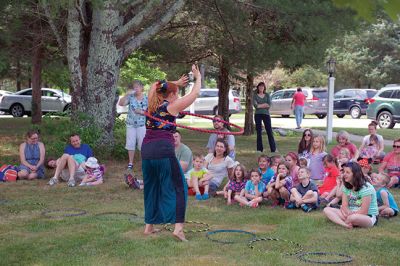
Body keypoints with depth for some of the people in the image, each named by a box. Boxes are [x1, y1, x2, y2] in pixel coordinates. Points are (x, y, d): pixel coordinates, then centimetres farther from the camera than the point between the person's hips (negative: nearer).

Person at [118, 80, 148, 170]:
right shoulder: (131, 97, 0)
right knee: (130, 144, 5)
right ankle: (130, 163, 14)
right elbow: (121, 103, -10)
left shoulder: (146, 99, -2)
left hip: (142, 125, -1)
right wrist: (126, 94, -18)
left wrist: (141, 112, -16)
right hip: (130, 124, 2)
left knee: (142, 143, 1)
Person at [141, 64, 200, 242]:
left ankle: (149, 226, 25)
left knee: (151, 188, 20)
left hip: (146, 149, 7)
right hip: (164, 150, -7)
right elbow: (194, 94, 6)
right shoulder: (172, 106, 0)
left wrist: (176, 83, 40)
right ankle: (178, 227, -12)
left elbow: (156, 87, 40)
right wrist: (198, 77, 20)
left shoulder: (153, 104, 17)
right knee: (178, 187, 0)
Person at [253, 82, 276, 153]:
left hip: (266, 114, 1)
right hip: (258, 115, -1)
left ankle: (273, 149, 0)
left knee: (269, 131, -3)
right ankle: (259, 149, 9)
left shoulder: (267, 95, 10)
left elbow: (269, 105, -3)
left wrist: (260, 105, -9)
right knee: (259, 132, 2)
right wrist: (265, 105, -7)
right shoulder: (255, 96, 5)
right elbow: (255, 105, -9)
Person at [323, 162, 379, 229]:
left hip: (369, 217, -8)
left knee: (353, 218, -44)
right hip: (351, 214, 8)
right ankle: (346, 225, -31)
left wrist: (349, 215, -18)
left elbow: (364, 212, -20)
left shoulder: (366, 188, -16)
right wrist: (347, 212, -26)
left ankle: (346, 222, -10)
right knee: (327, 210, -10)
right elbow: (344, 206, -3)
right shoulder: (346, 187, 6)